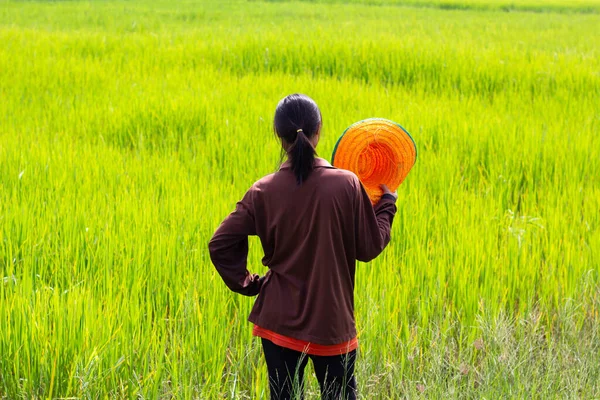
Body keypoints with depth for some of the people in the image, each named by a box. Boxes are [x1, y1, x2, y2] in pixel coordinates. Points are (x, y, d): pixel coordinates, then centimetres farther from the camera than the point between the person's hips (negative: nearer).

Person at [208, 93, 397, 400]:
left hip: (279, 321, 1)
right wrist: (387, 204, 12)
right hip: (333, 322, -1)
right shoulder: (346, 185, -12)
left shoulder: (264, 192, -7)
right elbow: (370, 247, -3)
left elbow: (220, 244, -6)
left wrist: (247, 283, 6)